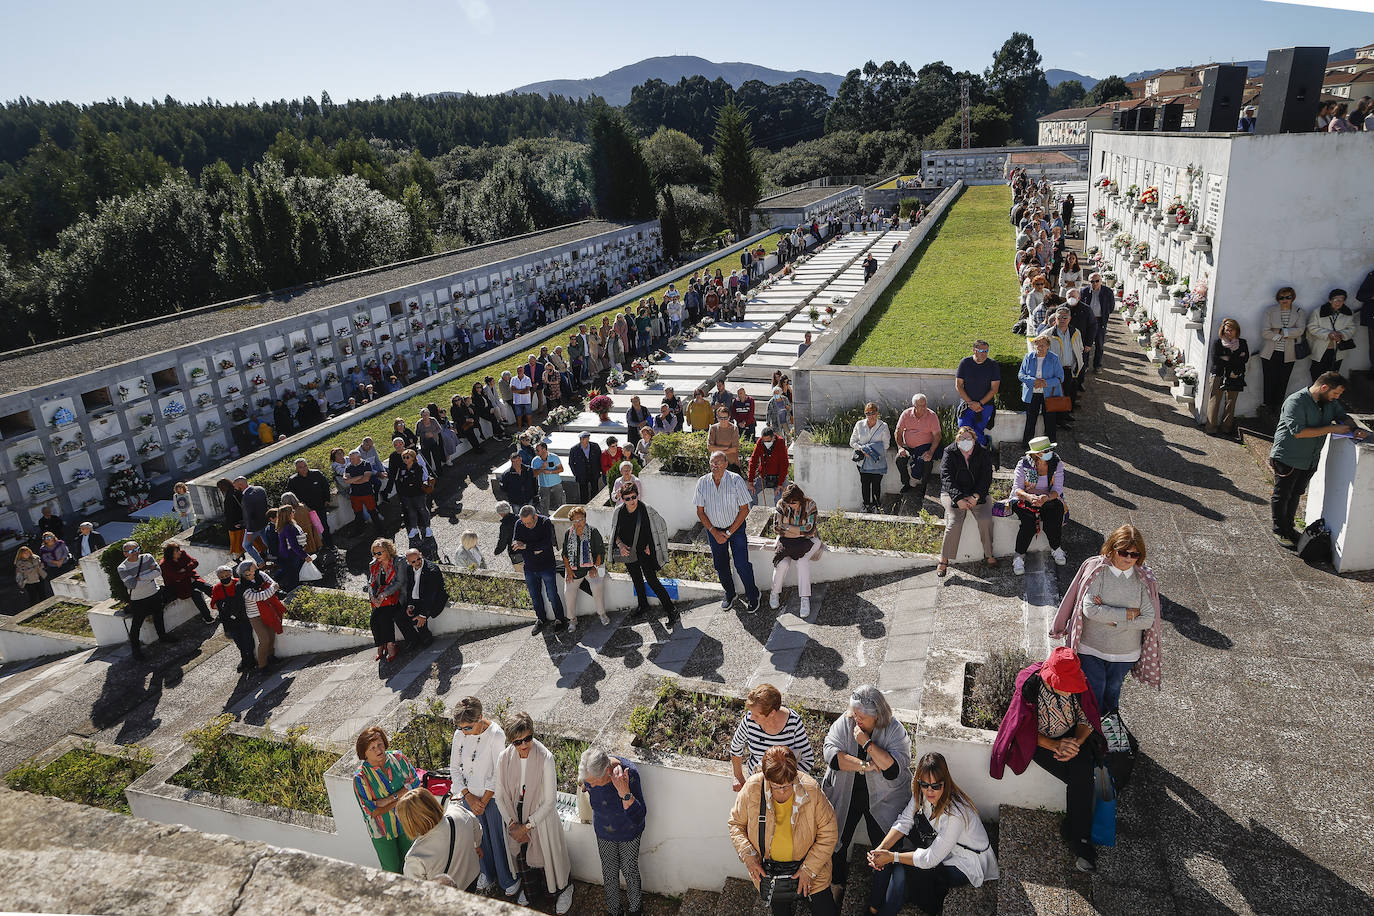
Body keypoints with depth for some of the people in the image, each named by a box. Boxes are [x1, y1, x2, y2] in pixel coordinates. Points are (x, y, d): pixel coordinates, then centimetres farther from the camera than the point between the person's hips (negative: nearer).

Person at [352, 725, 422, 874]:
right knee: (391, 870, 13)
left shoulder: (398, 758, -13)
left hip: (406, 823, 3)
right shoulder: (360, 777, -21)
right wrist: (401, 799, -21)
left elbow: (416, 783, -12)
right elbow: (372, 811, -20)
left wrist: (391, 798, -24)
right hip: (382, 831, -3)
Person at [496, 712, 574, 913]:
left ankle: (564, 889, 44)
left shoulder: (545, 758, -27)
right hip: (515, 819, 3)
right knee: (522, 855, 24)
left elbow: (550, 801, -21)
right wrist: (513, 824, -12)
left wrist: (526, 826, -17)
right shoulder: (504, 758, -16)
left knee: (548, 856, 14)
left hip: (541, 818, -3)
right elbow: (500, 796, -5)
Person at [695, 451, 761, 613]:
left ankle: (752, 596, 13)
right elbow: (700, 511, 0)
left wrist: (729, 532, -14)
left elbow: (744, 509, -12)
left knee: (742, 564, -7)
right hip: (713, 529, 3)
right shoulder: (702, 482, -7)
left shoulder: (736, 480, -15)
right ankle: (729, 594, 33)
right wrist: (714, 532, -9)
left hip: (736, 527, -3)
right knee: (720, 565, 11)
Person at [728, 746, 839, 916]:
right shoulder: (752, 789, -20)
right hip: (767, 868, 1)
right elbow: (736, 823, -4)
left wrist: (809, 869, -14)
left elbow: (828, 832, -12)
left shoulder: (811, 790, -23)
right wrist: (747, 855, -16)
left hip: (808, 863, -1)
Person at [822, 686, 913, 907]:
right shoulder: (844, 723, -10)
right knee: (837, 841, 4)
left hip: (882, 801, -2)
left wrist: (866, 742, -32)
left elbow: (892, 769, -30)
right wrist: (866, 766, -29)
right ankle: (838, 883, 30)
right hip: (844, 795, 2)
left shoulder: (895, 731, -17)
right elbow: (831, 754, -21)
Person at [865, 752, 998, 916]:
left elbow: (931, 859, -29)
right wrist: (882, 848, -24)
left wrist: (892, 857, -26)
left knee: (901, 870, -23)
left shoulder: (955, 813, -35)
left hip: (967, 865, -7)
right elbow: (904, 822, -8)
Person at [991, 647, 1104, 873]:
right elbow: (1026, 731, -15)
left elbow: (1086, 719, -1)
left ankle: (1078, 838, -7)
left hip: (1073, 736, 4)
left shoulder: (1078, 683, -15)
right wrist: (1056, 746, -25)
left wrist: (1076, 743, -18)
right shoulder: (1029, 686, -26)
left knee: (1083, 773, -24)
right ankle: (1080, 840, 0)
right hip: (1040, 740, -4)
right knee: (1081, 780, -22)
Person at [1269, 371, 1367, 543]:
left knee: (1296, 493, 19)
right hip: (1288, 459, -8)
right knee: (1282, 495, 6)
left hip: (1310, 460, 8)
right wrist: (1332, 429, -25)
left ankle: (1289, 526, 33)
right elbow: (1298, 432, -28)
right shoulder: (1296, 401, -22)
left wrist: (1355, 429, -8)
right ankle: (1279, 530, 18)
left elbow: (1343, 416, 15)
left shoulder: (1330, 402, 3)